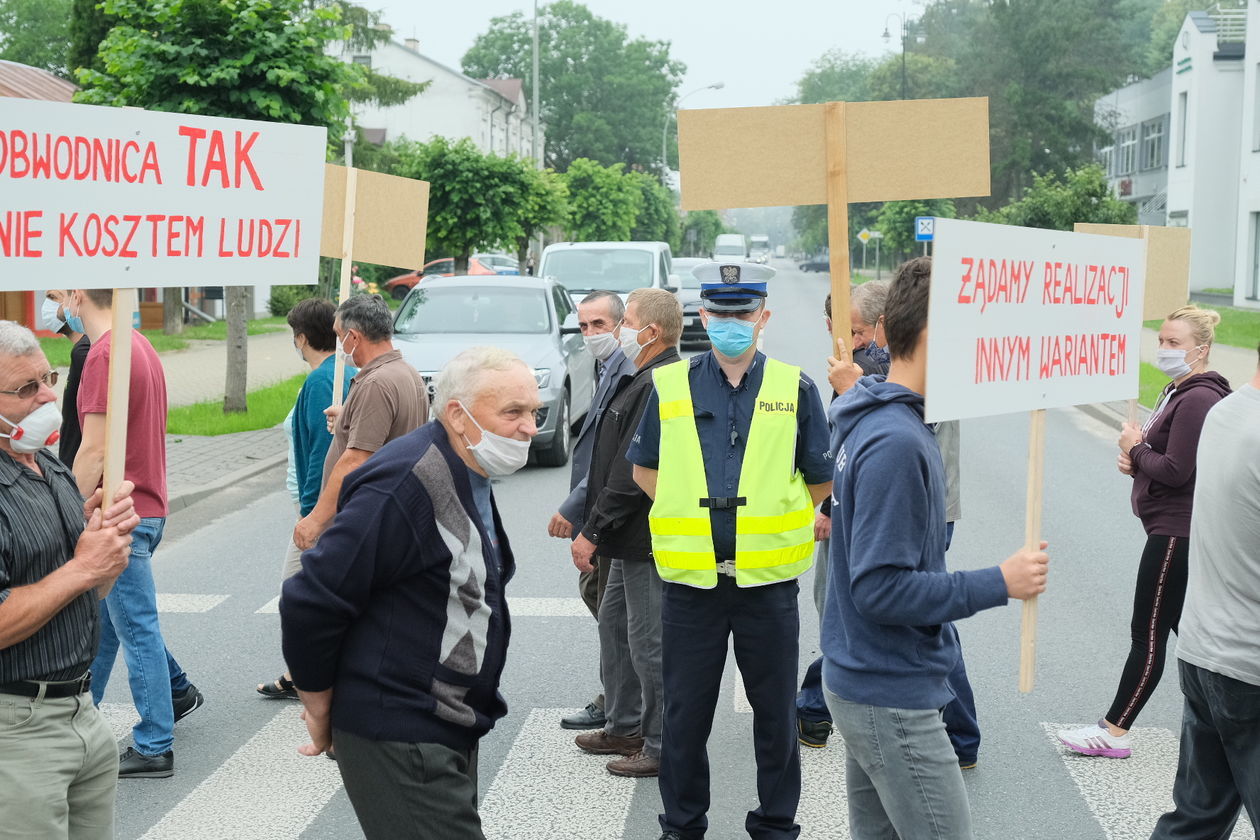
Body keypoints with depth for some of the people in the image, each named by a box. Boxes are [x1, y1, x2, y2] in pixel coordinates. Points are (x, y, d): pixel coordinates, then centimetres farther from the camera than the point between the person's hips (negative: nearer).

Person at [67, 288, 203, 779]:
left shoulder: (104, 355, -19)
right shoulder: (140, 346, 11)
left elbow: (94, 451, -21)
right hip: (146, 505, 9)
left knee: (137, 629, -2)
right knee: (104, 615, 20)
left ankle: (154, 749, 6)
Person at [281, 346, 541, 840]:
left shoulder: (469, 480, 11)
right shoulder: (404, 485, -22)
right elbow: (310, 602, -22)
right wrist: (321, 712, -11)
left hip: (449, 734, 10)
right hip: (399, 739, -10)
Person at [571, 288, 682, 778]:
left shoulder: (656, 388, -20)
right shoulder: (647, 380, 15)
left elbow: (631, 475, -24)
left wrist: (593, 531, -19)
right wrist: (589, 521, 20)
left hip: (647, 539, -11)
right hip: (632, 540, 11)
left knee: (648, 640, -3)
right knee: (615, 624, 20)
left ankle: (663, 746, 7)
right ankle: (624, 728, 33)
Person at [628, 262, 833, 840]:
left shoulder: (794, 389, 0)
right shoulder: (670, 386, 3)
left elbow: (819, 482, 8)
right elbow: (645, 469, 14)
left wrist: (771, 519, 7)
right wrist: (691, 515, 6)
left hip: (768, 579, 0)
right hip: (690, 579, 1)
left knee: (775, 711, 10)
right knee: (685, 711, 10)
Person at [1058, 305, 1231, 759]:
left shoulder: (1197, 400, -19)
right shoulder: (1178, 391, 13)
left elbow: (1175, 471, -23)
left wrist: (1135, 450, -7)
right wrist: (1136, 458, 0)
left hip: (1176, 533, -11)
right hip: (1176, 529, 11)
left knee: (1148, 633, -2)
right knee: (1186, 627, 16)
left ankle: (1113, 732, 5)